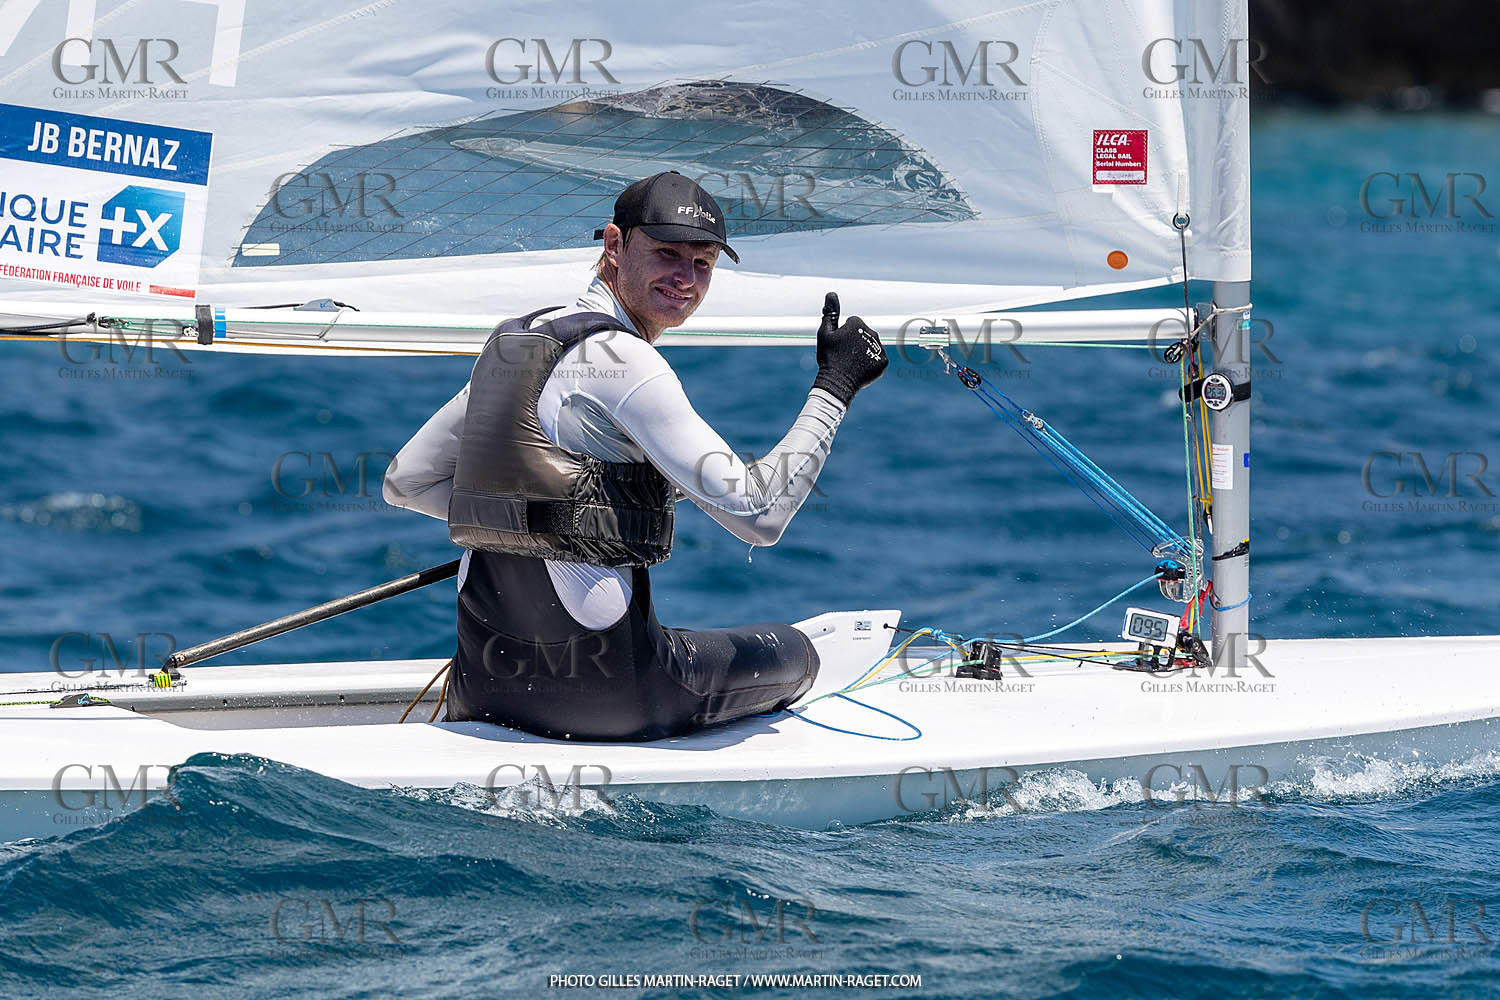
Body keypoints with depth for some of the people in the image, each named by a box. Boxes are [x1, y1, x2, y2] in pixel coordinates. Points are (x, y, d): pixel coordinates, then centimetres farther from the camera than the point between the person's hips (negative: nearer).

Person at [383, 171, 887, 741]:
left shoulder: (513, 343, 11)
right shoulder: (620, 359, -15)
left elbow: (406, 483, 17)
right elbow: (758, 514, -19)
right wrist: (833, 387, -10)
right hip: (596, 686, -7)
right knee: (793, 652, 19)